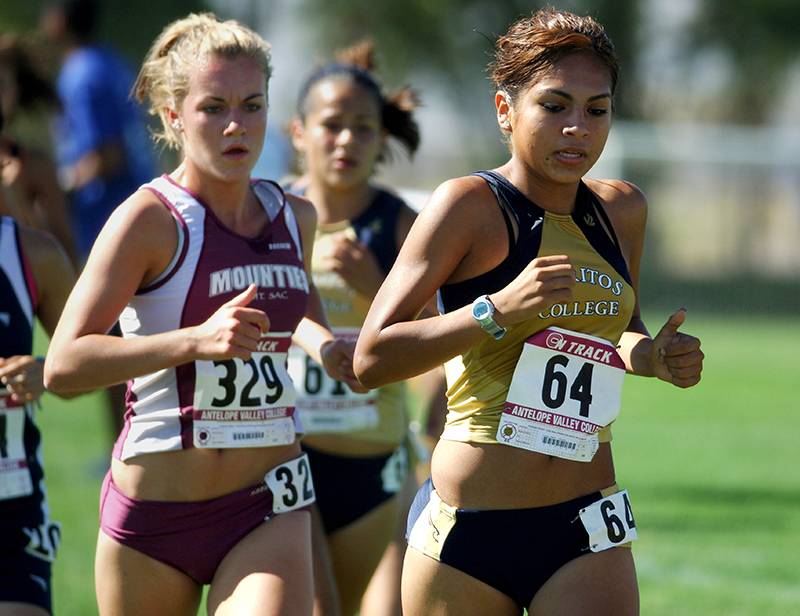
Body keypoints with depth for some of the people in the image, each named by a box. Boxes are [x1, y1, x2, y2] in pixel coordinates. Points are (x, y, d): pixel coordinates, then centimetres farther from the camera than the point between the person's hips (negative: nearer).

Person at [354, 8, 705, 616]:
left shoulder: (623, 211, 8)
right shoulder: (470, 205, -8)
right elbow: (371, 359, -15)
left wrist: (655, 357, 5)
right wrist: (498, 309, -25)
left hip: (587, 529, 4)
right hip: (466, 531, -3)